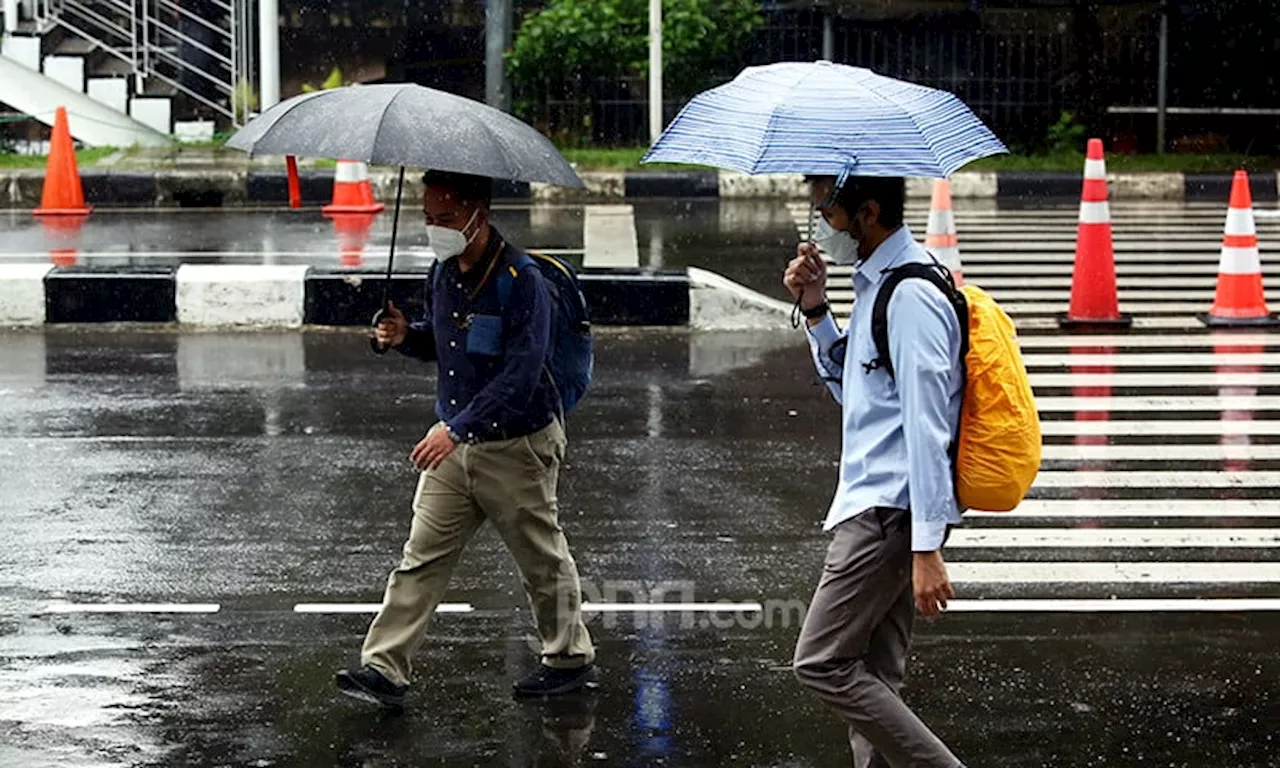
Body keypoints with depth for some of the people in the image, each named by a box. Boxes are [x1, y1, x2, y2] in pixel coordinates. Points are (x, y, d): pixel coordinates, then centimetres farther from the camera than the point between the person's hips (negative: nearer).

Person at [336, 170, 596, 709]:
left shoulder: (522, 281, -21)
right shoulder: (443, 272, 4)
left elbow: (520, 377, -27)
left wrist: (456, 428, -33)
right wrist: (405, 335, -2)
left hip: (517, 448, -6)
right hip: (454, 443, 6)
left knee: (543, 560, 10)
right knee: (421, 559, 1)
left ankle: (570, 659, 28)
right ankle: (383, 669, 0)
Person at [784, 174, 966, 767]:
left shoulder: (911, 298, -16)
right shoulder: (875, 285, 15)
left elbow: (927, 427, -20)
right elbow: (851, 389, 27)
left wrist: (927, 548, -23)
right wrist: (816, 311, 12)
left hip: (890, 512, -10)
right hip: (875, 506, 10)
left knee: (822, 663, -10)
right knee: (874, 677, 10)